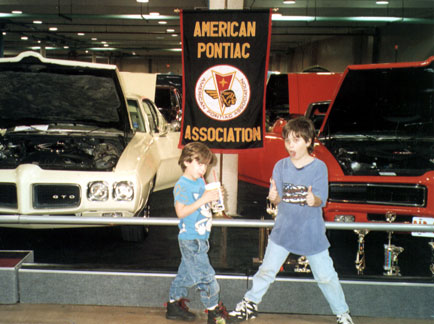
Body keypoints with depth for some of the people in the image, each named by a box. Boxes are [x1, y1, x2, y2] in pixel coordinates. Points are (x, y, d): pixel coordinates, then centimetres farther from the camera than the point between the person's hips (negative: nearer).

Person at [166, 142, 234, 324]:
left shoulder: (200, 181, 11)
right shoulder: (181, 186, -16)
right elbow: (181, 212, -24)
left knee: (186, 273, 17)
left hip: (200, 238, 9)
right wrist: (203, 200, -29)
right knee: (205, 275, -5)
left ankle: (174, 306, 29)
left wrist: (215, 196, 2)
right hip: (190, 240, -9)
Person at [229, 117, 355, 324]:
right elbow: (277, 198, -5)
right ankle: (250, 303, 31)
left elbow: (321, 199, -15)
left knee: (325, 276, 6)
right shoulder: (281, 166, -2)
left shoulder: (319, 167, -10)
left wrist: (314, 200, -38)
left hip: (312, 232, -2)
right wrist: (274, 197, -29)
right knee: (267, 269, 12)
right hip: (283, 229, 3)